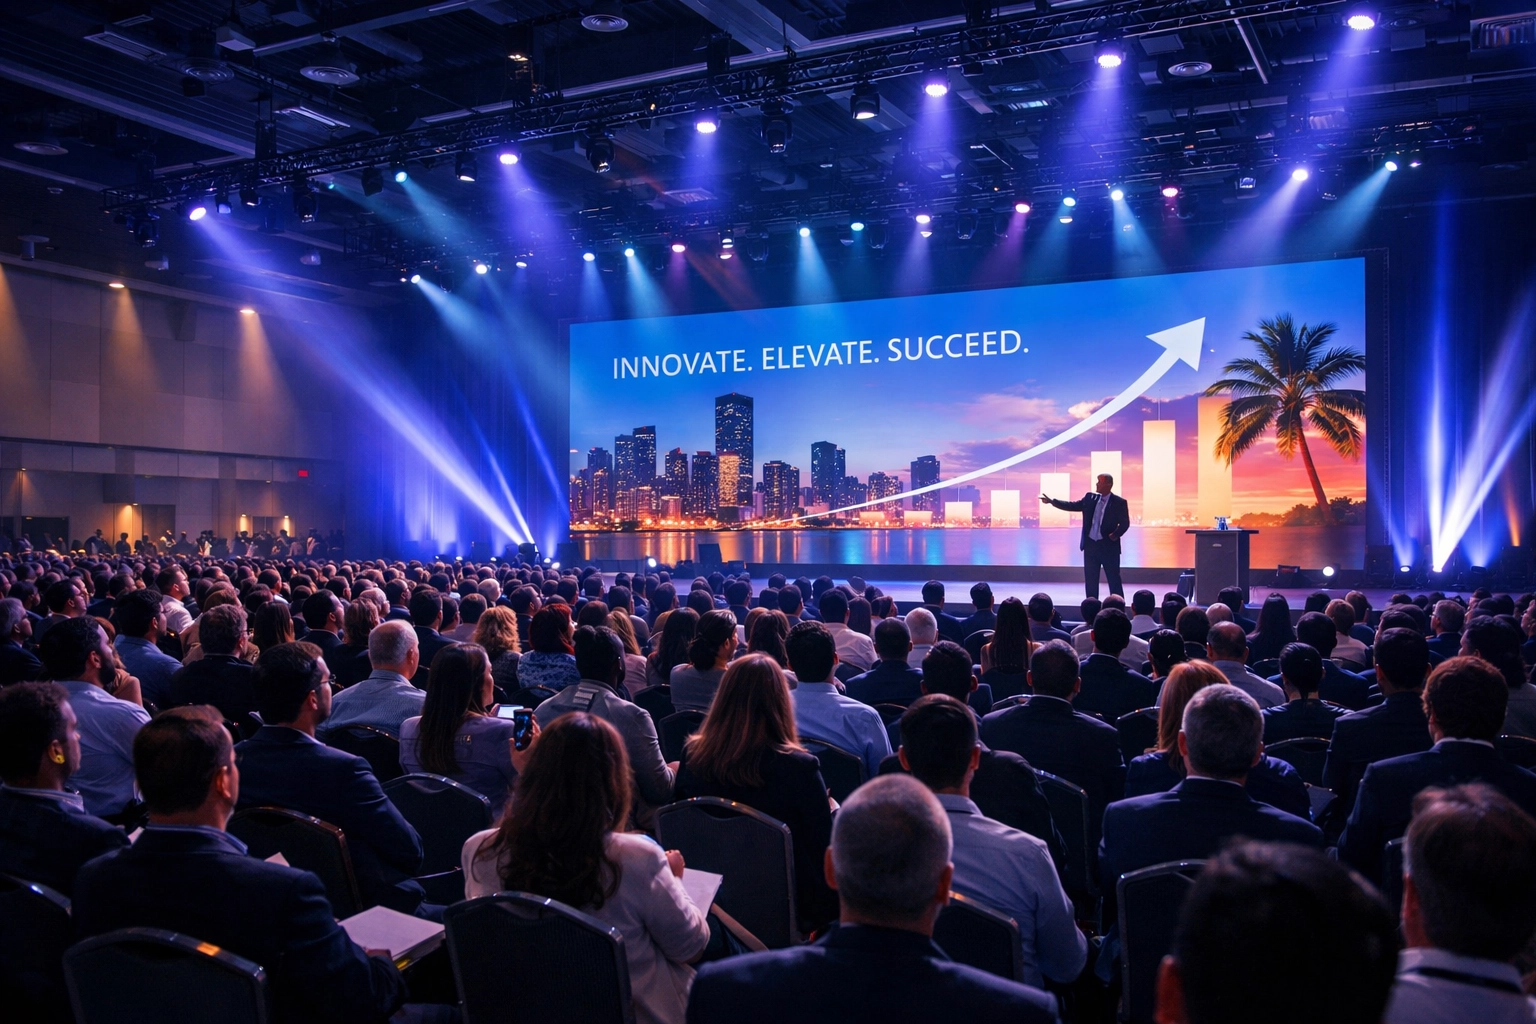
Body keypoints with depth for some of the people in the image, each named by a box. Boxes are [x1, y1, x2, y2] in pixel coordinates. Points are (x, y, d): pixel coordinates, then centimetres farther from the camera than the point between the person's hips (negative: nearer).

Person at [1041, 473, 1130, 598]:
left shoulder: (1119, 502, -6)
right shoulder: (1090, 498, 7)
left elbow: (1125, 523, -7)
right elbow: (1072, 506, 9)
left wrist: (1116, 534, -25)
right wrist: (1052, 501, 2)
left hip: (1109, 546, -5)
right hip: (1090, 544, 5)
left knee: (1114, 580, 2)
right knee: (1090, 580, 9)